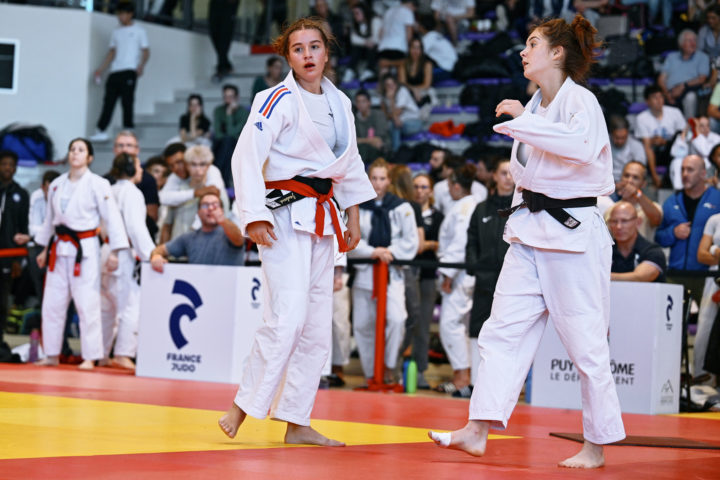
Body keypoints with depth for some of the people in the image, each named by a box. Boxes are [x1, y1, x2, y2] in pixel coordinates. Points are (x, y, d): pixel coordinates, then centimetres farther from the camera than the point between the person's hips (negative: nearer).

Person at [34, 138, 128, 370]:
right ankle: (51, 355, 17)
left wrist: (114, 251, -13)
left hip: (85, 249, -6)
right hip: (59, 249, 6)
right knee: (52, 303, 7)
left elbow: (112, 217, -8)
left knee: (87, 305, -8)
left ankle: (90, 357, -2)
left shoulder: (98, 184, -6)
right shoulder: (57, 185, 10)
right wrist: (45, 249, 21)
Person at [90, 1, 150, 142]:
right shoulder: (116, 32, 20)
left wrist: (141, 65, -18)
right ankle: (101, 132, -3)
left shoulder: (139, 31, 5)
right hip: (114, 71, 5)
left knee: (127, 101, -8)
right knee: (108, 100, -1)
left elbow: (146, 51, 1)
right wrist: (101, 69, 15)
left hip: (129, 71, -5)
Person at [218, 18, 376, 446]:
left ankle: (296, 423, 13)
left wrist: (354, 216, 19)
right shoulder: (279, 100, -9)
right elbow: (247, 154, -15)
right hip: (285, 214, -8)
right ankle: (241, 410, -10)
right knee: (287, 318, -18)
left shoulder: (339, 103, 13)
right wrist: (254, 215, -21)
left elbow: (349, 161, 23)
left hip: (321, 216, 8)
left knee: (318, 326, 7)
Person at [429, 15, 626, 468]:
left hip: (574, 235, -8)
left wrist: (522, 120, -26)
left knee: (586, 342, -1)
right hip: (530, 234, 8)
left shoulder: (580, 100, -11)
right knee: (504, 329, 2)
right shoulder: (536, 104, 14)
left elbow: (581, 144, -33)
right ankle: (478, 431, 2)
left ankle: (596, 445, 10)